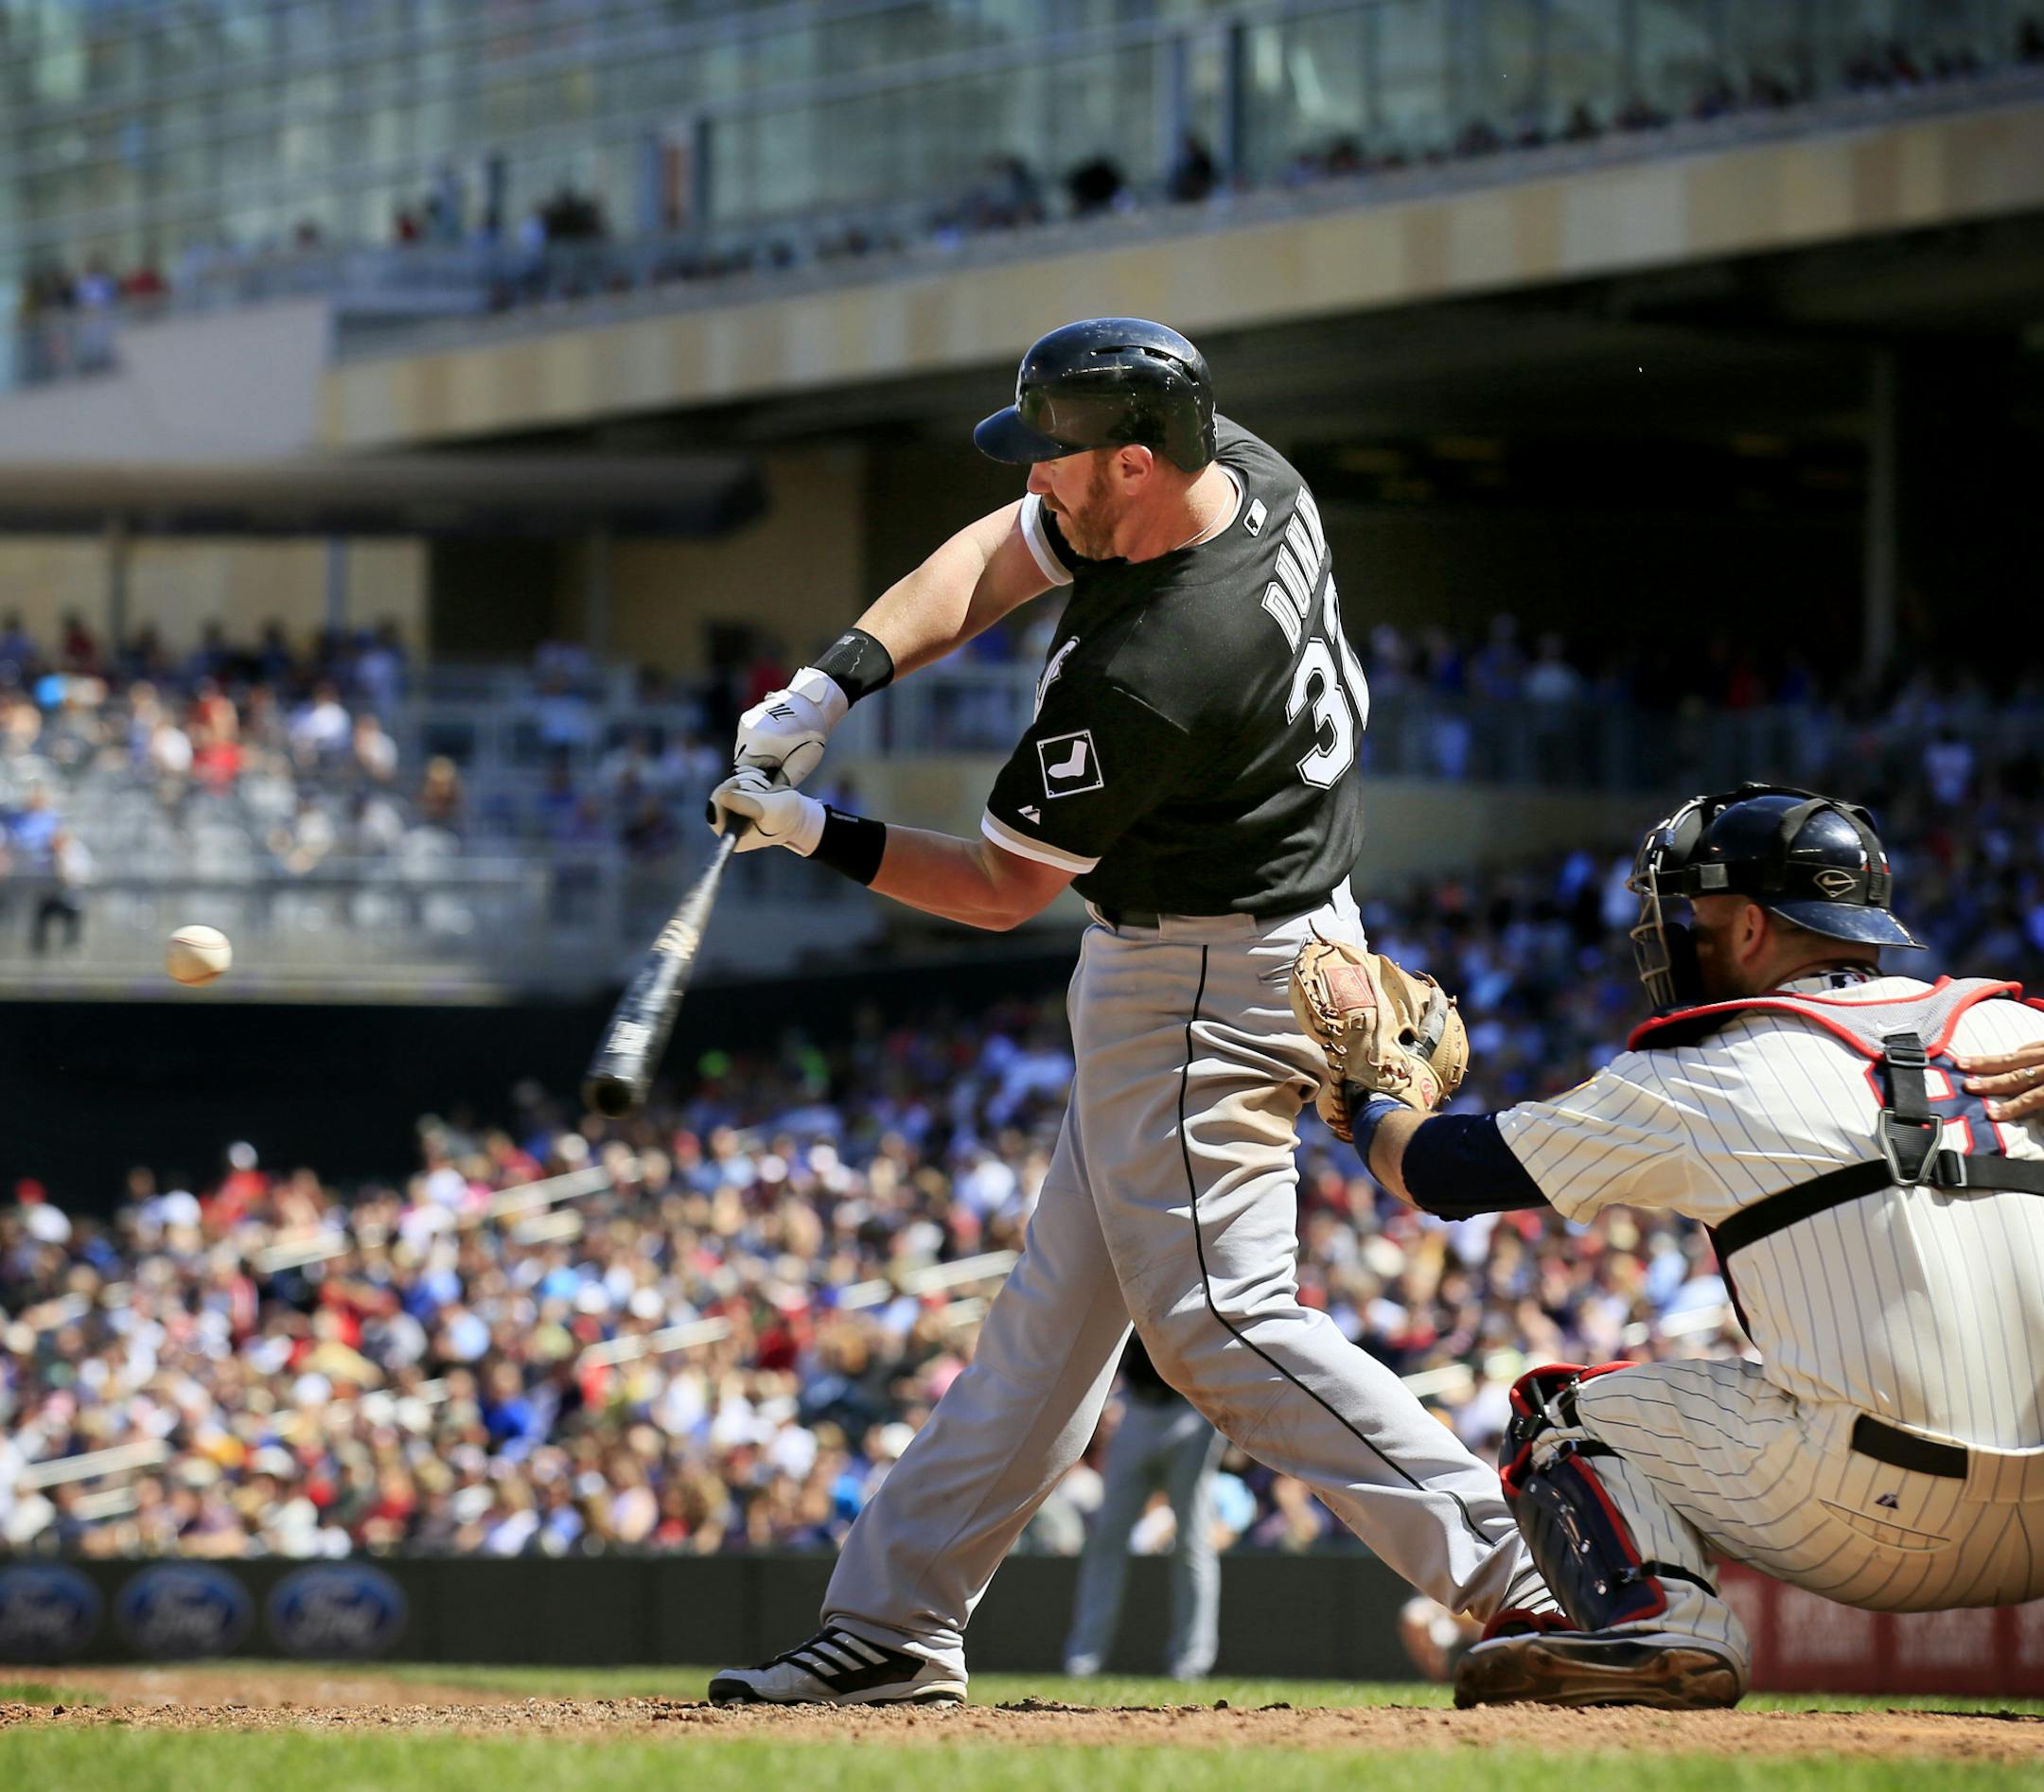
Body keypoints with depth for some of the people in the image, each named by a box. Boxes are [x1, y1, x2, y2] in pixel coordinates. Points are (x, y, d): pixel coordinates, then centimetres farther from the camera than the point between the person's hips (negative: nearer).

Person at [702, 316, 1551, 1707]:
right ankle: (899, 1621, 21)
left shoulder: (1144, 677, -30)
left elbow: (1003, 889, -17)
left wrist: (814, 836, -8)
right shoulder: (1244, 471, -4)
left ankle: (1524, 1581, -16)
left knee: (1218, 1315, -11)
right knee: (1063, 1297, 14)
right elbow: (993, 560, 8)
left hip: (1207, 988, -11)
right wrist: (837, 682, -3)